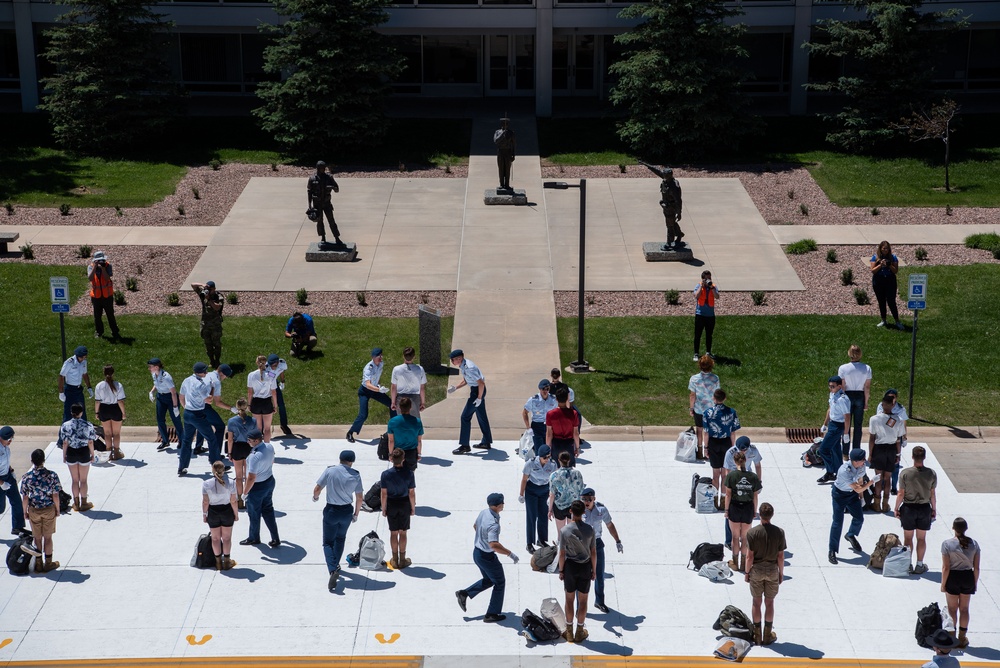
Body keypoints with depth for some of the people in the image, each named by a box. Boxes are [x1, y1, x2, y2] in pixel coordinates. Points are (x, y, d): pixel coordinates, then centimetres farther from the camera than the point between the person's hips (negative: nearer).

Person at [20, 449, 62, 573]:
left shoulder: (26, 477, -13)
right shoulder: (52, 475, -16)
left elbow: (25, 498, -7)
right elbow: (55, 496, -11)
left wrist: (25, 512, 6)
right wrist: (57, 509, 3)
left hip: (34, 511, 1)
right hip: (49, 510, -1)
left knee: (37, 538, 14)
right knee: (48, 537, 13)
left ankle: (38, 564, 22)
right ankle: (48, 564, 22)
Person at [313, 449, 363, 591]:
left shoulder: (329, 471, -11)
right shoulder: (355, 475, -6)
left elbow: (317, 489, -8)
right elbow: (359, 498, -2)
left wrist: (316, 497, 15)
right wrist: (356, 514, 12)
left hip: (331, 511, -2)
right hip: (347, 511, 2)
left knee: (328, 542, 4)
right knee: (340, 538, 27)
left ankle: (333, 569, -16)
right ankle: (335, 564, 35)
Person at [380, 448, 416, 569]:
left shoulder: (386, 474, -14)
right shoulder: (409, 473, -16)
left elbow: (384, 494, -9)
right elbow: (411, 493, -10)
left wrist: (383, 509, 3)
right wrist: (413, 508, 3)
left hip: (391, 505, 0)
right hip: (404, 504, 0)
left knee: (393, 533, 12)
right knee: (403, 533, 11)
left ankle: (395, 560, 21)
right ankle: (402, 560, 19)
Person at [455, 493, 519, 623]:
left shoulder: (483, 513, -4)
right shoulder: (493, 523, -31)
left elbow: (475, 526, 16)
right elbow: (494, 545, -41)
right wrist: (510, 554, -33)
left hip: (477, 552, 8)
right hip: (487, 557, -8)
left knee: (488, 580, 27)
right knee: (500, 583, 12)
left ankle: (464, 593, 21)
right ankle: (492, 615, 18)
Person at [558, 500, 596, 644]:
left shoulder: (564, 530, -14)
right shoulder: (590, 530, -11)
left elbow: (562, 553, -9)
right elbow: (593, 552, -5)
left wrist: (561, 570, 4)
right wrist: (594, 570, 7)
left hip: (570, 567, 0)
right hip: (585, 567, 0)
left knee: (570, 600, 13)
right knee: (583, 601, 11)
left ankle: (569, 632, 21)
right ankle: (580, 632, 19)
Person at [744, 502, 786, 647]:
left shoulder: (752, 532, -16)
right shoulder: (779, 533, -12)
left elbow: (750, 556, -11)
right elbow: (781, 556, -6)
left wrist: (747, 572, 1)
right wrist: (781, 573, 6)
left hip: (756, 570, -1)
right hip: (772, 570, 1)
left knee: (756, 602, 11)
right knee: (769, 602, 12)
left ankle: (757, 635, 18)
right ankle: (767, 635, 18)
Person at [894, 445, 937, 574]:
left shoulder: (905, 473, -16)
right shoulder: (931, 473, -10)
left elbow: (901, 493, -10)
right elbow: (933, 494, -2)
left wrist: (896, 508, 2)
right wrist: (934, 509, 11)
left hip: (908, 508, -1)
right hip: (924, 508, 1)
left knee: (908, 538, 13)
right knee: (921, 538, 14)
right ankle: (919, 565, 20)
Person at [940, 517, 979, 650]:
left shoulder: (947, 544, -17)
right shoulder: (974, 544, -8)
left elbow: (946, 567, -15)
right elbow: (976, 567, -3)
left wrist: (943, 584, -4)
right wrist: (975, 583, 10)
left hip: (953, 577, -2)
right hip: (968, 577, 2)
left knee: (952, 609, 14)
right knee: (964, 609, 16)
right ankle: (962, 638, 23)